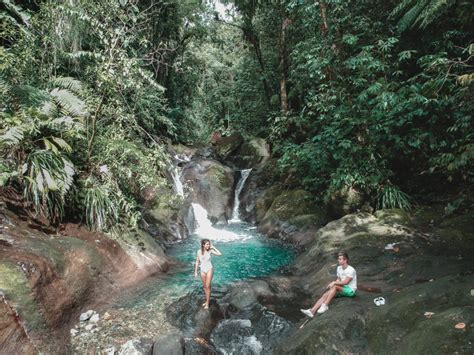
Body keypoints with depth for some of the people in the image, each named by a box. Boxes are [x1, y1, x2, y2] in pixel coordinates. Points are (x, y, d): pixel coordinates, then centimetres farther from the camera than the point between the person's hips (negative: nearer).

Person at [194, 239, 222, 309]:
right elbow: (197, 262, 2)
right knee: (204, 286, 15)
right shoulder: (199, 252, -6)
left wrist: (213, 247, -16)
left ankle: (207, 303, 5)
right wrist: (195, 272, 4)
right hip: (202, 270, 3)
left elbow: (220, 254, -21)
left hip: (209, 269, -3)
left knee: (208, 286, -5)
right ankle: (207, 300, 31)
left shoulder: (210, 251, -11)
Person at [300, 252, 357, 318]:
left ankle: (325, 306, -29)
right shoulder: (339, 268, 10)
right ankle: (312, 311, -28)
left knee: (335, 287, -34)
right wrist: (332, 283, -4)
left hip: (350, 290, -7)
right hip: (342, 289, 7)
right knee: (325, 295, -17)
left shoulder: (351, 270, -15)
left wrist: (334, 283, -20)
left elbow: (346, 282, -22)